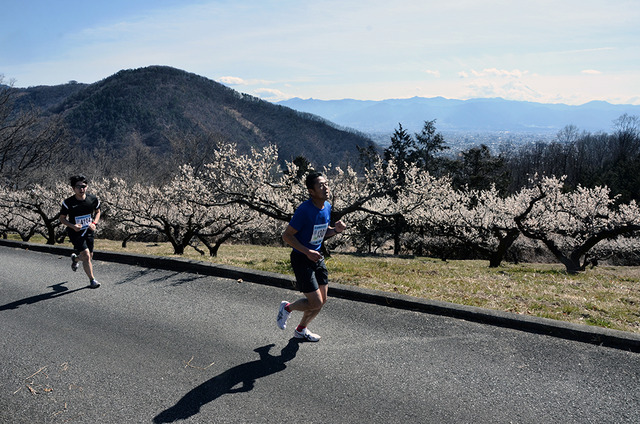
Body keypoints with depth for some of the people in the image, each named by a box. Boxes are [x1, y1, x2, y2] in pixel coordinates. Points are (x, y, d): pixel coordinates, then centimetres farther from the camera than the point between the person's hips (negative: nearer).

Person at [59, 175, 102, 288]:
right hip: (75, 232, -4)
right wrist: (72, 226, -22)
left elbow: (97, 212, 10)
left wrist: (94, 223, -7)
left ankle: (75, 258, 49)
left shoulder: (93, 199, -7)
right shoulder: (68, 203, -15)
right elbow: (62, 218, -4)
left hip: (89, 232, 4)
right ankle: (92, 280, 0)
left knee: (89, 257, 14)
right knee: (86, 255, -15)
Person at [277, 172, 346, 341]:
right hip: (301, 259, -8)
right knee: (316, 303, -6)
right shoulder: (304, 210, -23)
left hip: (317, 257, 8)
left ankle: (301, 329, 36)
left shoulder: (327, 207, 0)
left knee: (322, 300, 13)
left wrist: (336, 230, -6)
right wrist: (307, 252, -24)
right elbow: (286, 235, -18)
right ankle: (287, 307, 23)